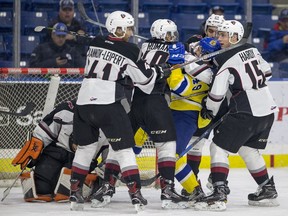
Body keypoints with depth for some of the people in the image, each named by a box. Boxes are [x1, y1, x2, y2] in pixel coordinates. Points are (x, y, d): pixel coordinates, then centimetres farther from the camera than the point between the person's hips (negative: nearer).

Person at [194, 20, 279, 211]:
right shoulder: (252, 50, 9)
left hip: (246, 113, -8)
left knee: (219, 147, -3)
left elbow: (217, 93, -9)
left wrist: (210, 111, 8)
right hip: (268, 109, 8)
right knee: (248, 149, 24)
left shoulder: (224, 59, -11)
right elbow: (267, 72, 22)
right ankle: (268, 191, 28)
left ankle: (219, 195, -14)